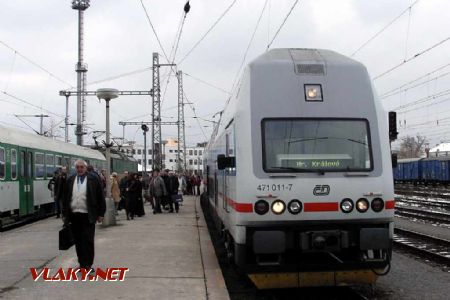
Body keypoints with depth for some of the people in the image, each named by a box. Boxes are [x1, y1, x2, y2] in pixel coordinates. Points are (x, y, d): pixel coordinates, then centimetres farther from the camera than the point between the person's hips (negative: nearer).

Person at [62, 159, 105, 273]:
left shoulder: (93, 179, -1)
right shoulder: (70, 180, 10)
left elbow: (100, 197, 0)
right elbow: (66, 198, 13)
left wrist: (100, 214, -2)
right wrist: (65, 213, 9)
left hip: (88, 216, -4)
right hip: (74, 215, 4)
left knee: (88, 241, -3)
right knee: (78, 241, 9)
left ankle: (88, 264, 2)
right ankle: (82, 263, 19)